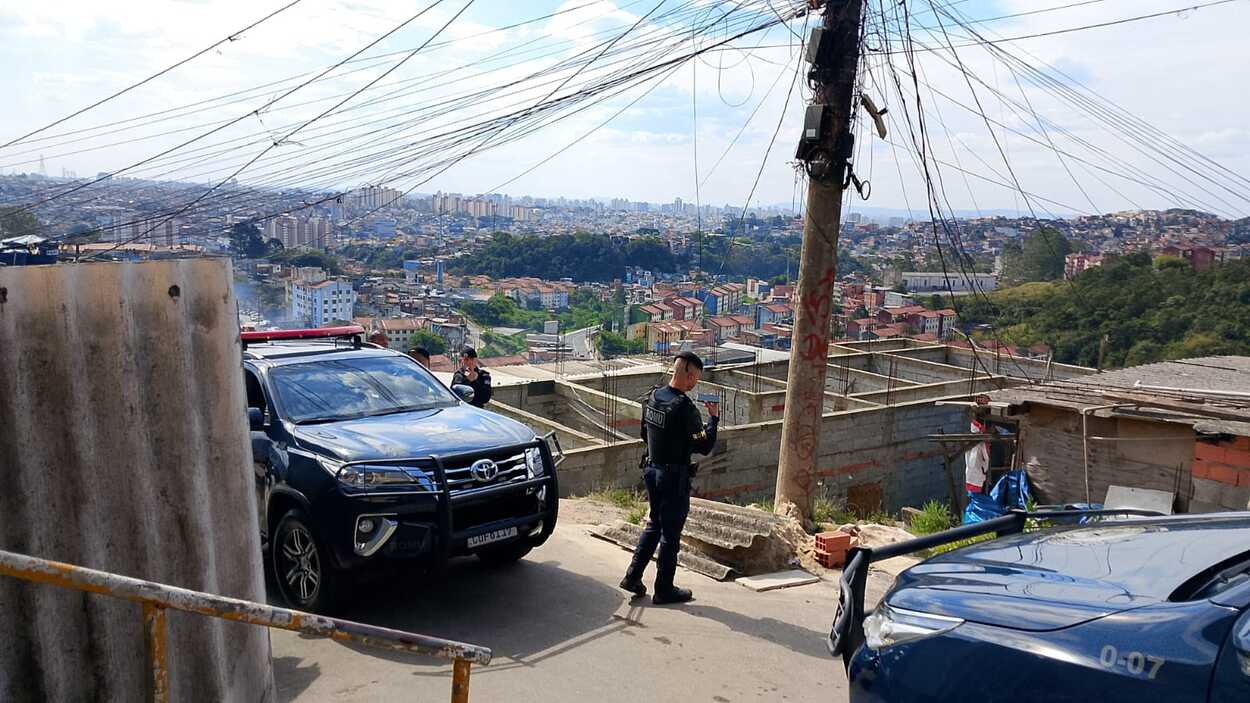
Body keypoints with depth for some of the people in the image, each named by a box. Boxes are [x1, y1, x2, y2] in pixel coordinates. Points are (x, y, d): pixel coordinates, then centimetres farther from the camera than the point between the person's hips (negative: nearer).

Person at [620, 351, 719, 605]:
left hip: (651, 470, 7)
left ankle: (633, 576, 21)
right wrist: (713, 418, -5)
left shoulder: (652, 398, 2)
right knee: (670, 533, 5)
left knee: (654, 524, 22)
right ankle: (664, 590, 17)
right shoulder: (685, 408, -22)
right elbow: (704, 446, -17)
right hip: (674, 477, -7)